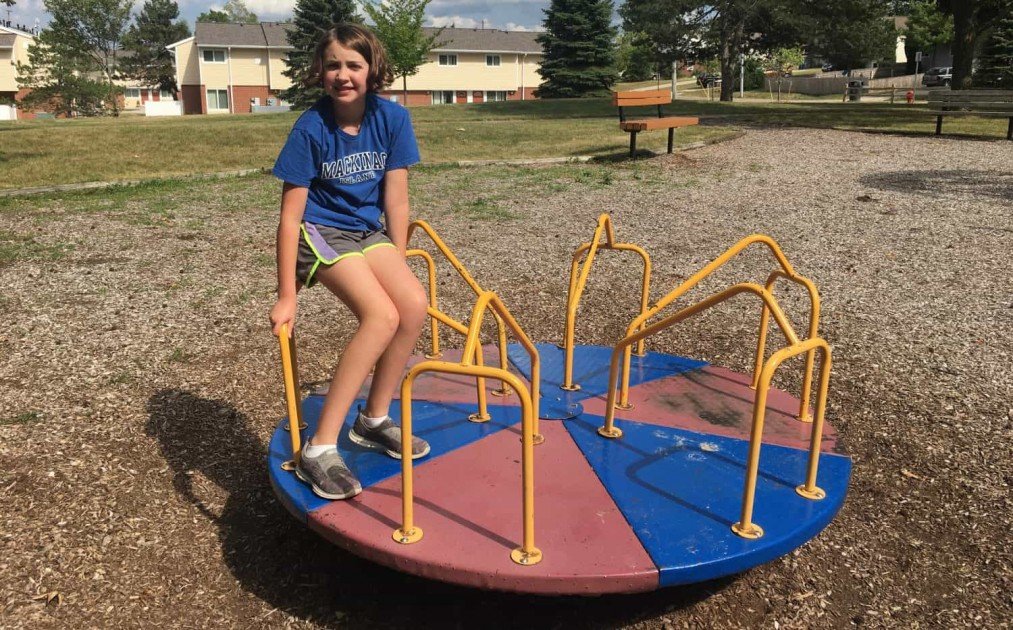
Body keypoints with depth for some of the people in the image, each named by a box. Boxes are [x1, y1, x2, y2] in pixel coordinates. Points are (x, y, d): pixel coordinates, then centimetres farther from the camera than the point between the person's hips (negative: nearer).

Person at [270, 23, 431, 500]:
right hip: (320, 232, -5)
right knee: (382, 315, -27)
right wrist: (286, 296, -17)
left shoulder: (392, 119, -8)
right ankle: (318, 450, -23)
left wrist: (398, 266, -2)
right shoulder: (311, 128, -18)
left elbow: (395, 200, -3)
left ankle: (374, 420, 2)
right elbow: (290, 215, -16)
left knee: (415, 304, -20)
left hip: (368, 231, 5)